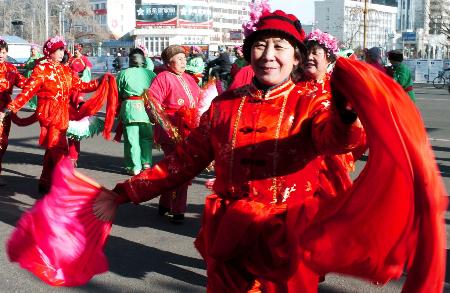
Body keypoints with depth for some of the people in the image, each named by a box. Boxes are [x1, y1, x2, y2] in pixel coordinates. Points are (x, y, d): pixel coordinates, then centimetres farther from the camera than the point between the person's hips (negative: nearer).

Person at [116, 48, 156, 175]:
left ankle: (135, 167, 6)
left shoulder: (124, 73, -3)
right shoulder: (150, 73, 1)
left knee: (132, 139, 4)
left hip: (129, 107, -2)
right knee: (147, 137, 16)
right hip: (147, 107, 2)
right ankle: (146, 163, 14)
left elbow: (118, 92, 3)